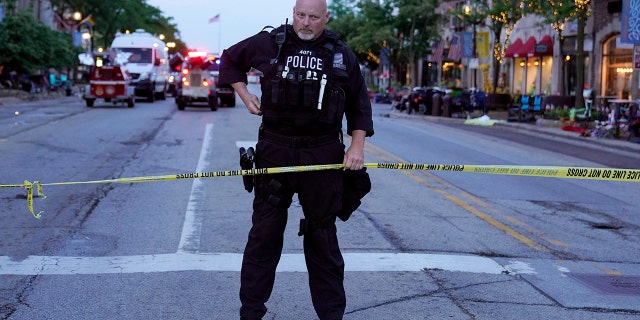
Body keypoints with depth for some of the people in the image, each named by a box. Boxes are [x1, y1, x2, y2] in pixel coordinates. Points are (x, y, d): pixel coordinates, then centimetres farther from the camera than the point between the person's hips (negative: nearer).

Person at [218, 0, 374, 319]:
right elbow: (230, 60, 19)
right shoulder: (268, 43, 3)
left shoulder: (342, 54, 5)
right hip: (275, 150, 0)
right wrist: (244, 95, 7)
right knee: (264, 233, 4)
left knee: (323, 235, 8)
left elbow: (359, 104, 11)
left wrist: (357, 145, 0)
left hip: (323, 157, 0)